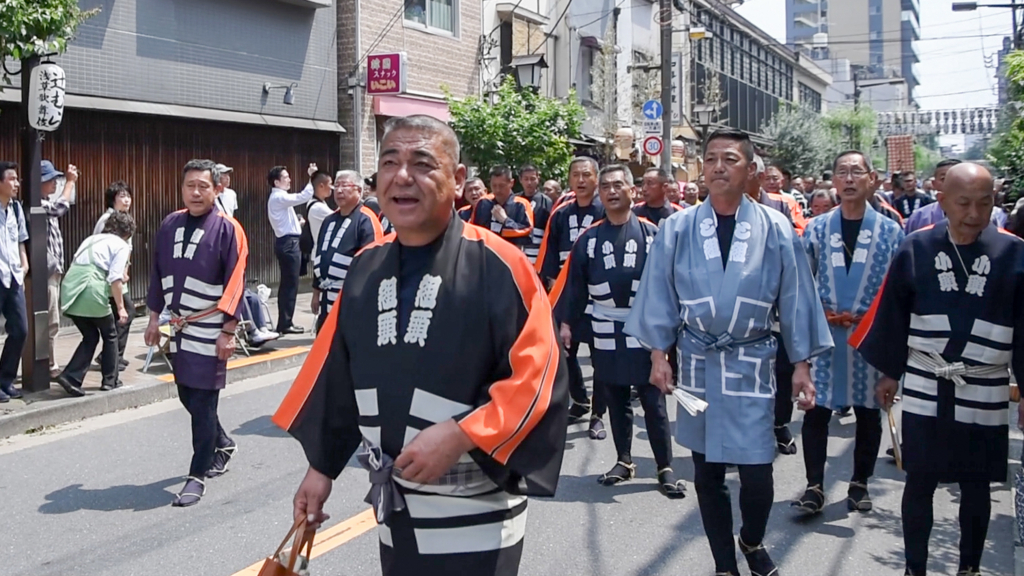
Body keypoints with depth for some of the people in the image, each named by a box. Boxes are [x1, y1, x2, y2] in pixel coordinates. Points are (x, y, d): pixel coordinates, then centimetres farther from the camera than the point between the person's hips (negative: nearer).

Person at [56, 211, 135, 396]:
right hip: (91, 290, -6)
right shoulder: (121, 246, 6)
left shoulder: (91, 239, 26)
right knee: (110, 335, 16)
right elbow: (115, 279, -7)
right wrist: (120, 307, -5)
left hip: (70, 291, 6)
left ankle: (70, 377, 5)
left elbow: (77, 264, 19)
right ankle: (110, 380, 20)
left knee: (90, 336, 19)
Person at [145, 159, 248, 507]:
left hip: (209, 332, -6)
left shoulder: (228, 230, -10)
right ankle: (223, 444, 39)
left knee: (203, 403, -2)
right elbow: (157, 274, 15)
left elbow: (235, 285, -11)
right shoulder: (169, 225, 7)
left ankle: (198, 476, 7)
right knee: (187, 397, 15)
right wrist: (154, 318, 14)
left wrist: (228, 331, -13)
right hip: (178, 327, 6)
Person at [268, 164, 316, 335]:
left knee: (287, 284, 11)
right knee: (290, 284, -7)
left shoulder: (279, 198, 19)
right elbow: (303, 197, -24)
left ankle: (285, 322, 15)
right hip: (288, 243, -10)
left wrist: (298, 222, 11)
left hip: (287, 242, 10)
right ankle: (285, 324, -4)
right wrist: (311, 178, -21)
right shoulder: (279, 197, -12)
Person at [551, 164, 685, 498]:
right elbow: (573, 284, 6)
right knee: (615, 402, 12)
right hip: (605, 336, 3)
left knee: (653, 402, 2)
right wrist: (565, 322, 0)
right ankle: (624, 461, 24)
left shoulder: (651, 233, -2)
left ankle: (666, 469, 8)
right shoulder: (588, 239, 5)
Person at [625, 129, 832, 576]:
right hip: (697, 363, 1)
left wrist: (801, 365, 0)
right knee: (707, 473, 10)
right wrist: (658, 354, 0)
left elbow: (796, 299, 0)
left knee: (757, 474, 0)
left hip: (751, 365, -1)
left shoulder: (775, 229, -3)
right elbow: (659, 296, 3)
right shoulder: (677, 229, -2)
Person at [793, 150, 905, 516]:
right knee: (816, 410, -2)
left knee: (868, 411, 8)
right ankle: (814, 486, 6)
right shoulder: (816, 229, 4)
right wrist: (821, 314, -5)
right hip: (823, 335, 0)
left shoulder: (891, 231, 2)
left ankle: (860, 483, 23)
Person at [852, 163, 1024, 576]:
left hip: (984, 394, 0)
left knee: (976, 486, 13)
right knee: (919, 482, 8)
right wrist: (889, 373, 8)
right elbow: (893, 317, 4)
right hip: (924, 390, 0)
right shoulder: (915, 249, -5)